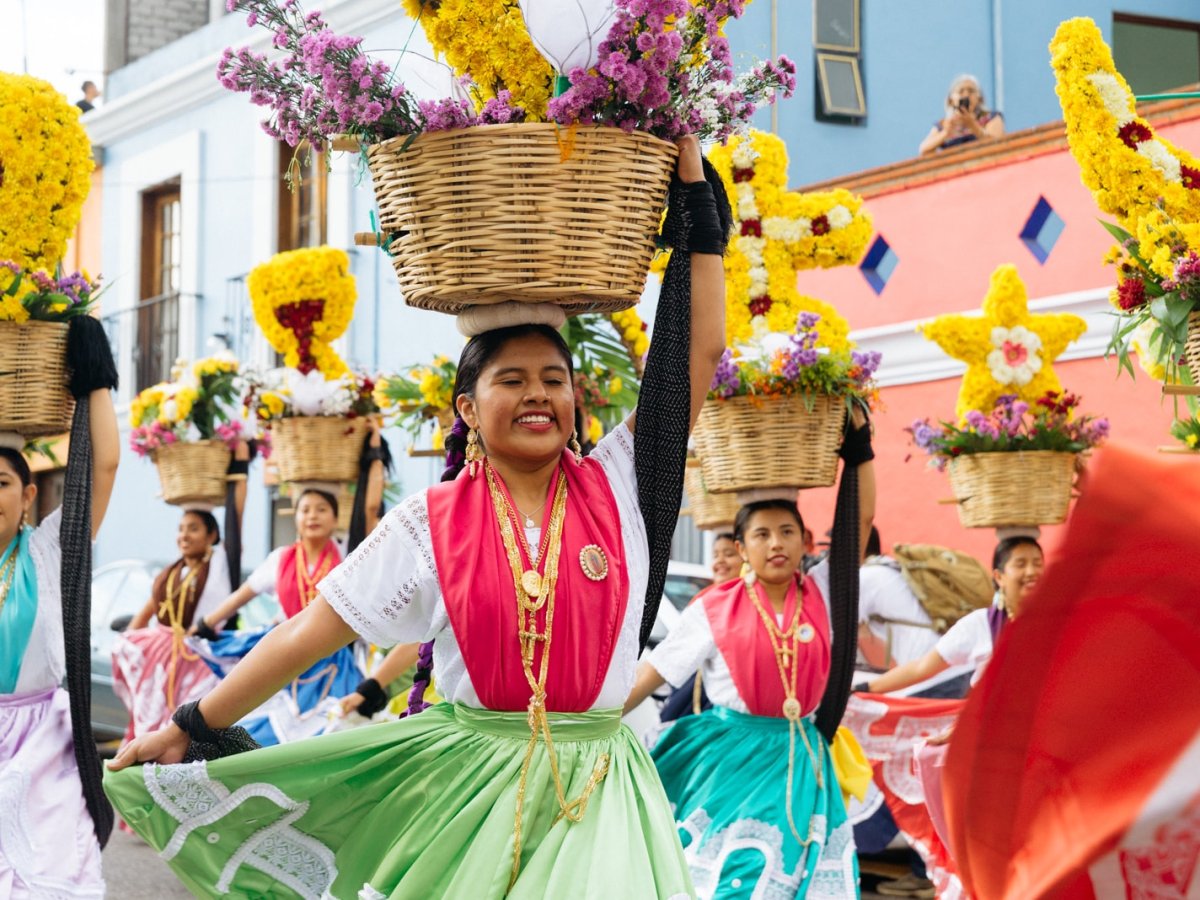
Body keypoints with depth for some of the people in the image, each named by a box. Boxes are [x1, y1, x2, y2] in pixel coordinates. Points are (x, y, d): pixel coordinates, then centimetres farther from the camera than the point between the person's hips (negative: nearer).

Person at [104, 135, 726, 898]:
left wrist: (688, 165, -4)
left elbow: (701, 349, -3)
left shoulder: (617, 485, 0)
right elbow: (307, 633, 2)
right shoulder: (429, 524, 0)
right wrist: (189, 731, 1)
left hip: (595, 784, 0)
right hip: (467, 782, 0)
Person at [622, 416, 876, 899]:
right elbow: (649, 673, 0)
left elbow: (863, 518, 1)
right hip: (729, 759, -2)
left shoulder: (820, 595, 5)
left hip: (799, 763, 2)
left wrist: (857, 437, -1)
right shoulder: (712, 611, 0)